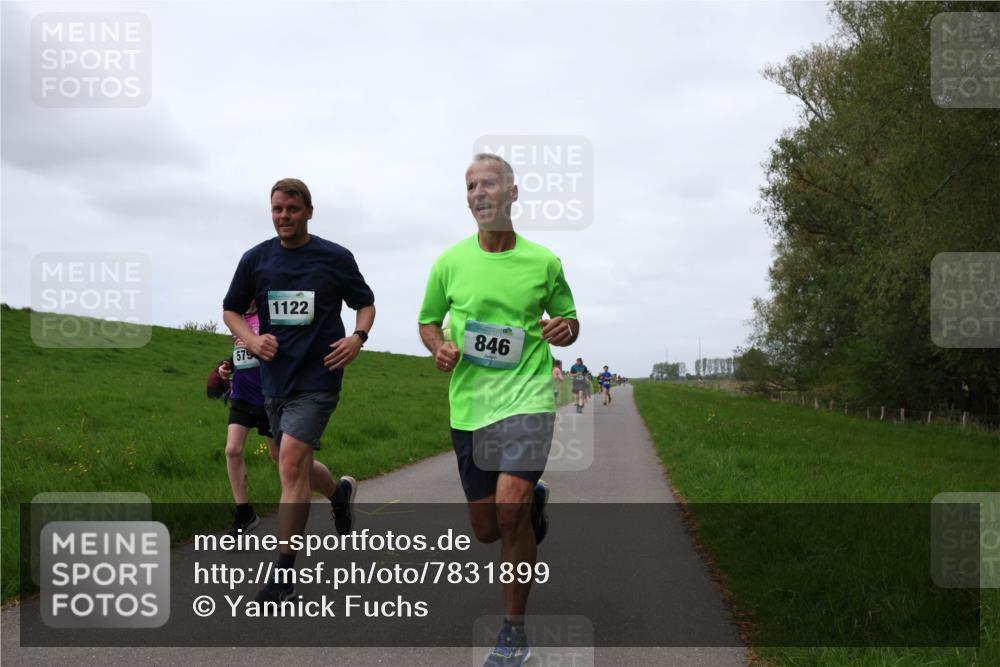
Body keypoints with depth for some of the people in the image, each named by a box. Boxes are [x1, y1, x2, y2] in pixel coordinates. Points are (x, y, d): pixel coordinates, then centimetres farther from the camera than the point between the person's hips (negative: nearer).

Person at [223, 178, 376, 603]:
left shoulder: (336, 258, -2)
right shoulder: (255, 259, 5)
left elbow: (365, 304, 10)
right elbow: (231, 310, 14)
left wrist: (357, 337, -10)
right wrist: (252, 340, -5)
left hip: (317, 376, -5)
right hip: (274, 377, 5)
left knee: (292, 464, -15)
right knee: (294, 467, 16)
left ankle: (284, 575, -9)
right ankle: (340, 492, 50)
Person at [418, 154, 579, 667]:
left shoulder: (543, 261, 0)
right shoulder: (450, 262, 3)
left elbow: (569, 321, 13)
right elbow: (428, 321, 15)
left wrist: (564, 330, -11)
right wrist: (439, 348, -7)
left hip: (526, 397, -3)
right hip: (468, 405, 3)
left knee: (510, 507, -22)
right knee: (486, 529, 9)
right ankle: (534, 499, 46)